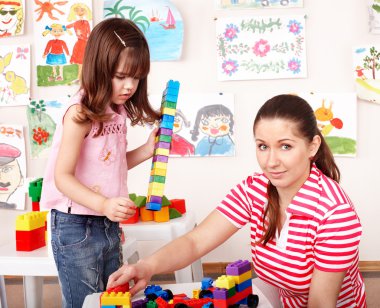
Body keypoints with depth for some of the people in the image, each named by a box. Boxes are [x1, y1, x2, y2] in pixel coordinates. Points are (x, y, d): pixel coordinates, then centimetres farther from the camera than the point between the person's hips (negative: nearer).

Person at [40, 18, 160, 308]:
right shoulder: (81, 113, -18)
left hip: (108, 224, 8)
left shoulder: (117, 111, 5)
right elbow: (62, 176, -20)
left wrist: (146, 150, 1)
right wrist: (103, 204, -32)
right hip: (76, 227, -8)